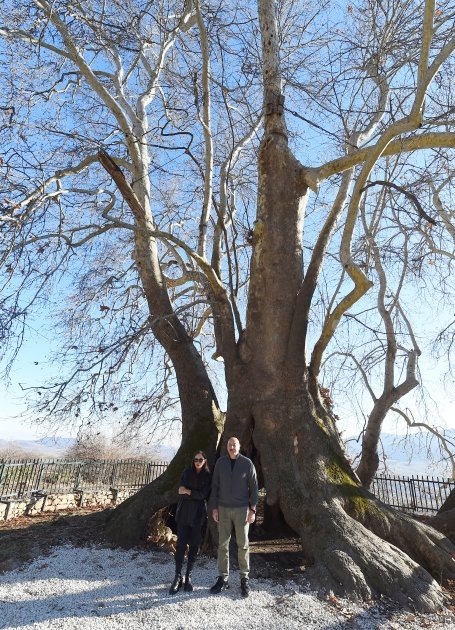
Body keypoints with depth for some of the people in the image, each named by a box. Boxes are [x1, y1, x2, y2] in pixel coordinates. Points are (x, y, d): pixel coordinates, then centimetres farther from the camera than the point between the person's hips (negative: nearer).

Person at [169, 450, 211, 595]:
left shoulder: (208, 476, -1)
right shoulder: (186, 472, 3)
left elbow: (204, 495, -10)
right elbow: (181, 490, -4)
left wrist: (188, 492, -12)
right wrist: (196, 494, -13)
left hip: (198, 514, 0)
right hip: (184, 512, 0)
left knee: (194, 545, 7)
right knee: (181, 544, -2)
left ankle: (188, 576, 21)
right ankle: (178, 577, 9)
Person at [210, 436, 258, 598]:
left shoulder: (247, 463, -7)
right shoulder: (220, 462, -2)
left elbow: (254, 486, -4)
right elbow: (215, 486, 3)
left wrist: (253, 509, -7)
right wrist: (214, 507, 1)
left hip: (241, 509, -2)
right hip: (223, 509, 2)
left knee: (243, 544, 7)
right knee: (222, 544, 8)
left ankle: (245, 579, 21)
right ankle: (223, 578, 22)